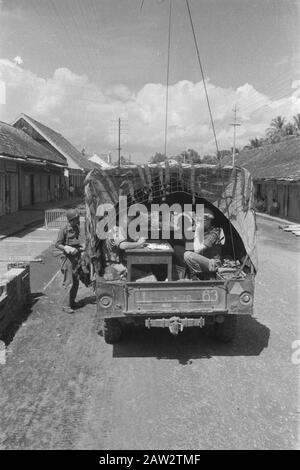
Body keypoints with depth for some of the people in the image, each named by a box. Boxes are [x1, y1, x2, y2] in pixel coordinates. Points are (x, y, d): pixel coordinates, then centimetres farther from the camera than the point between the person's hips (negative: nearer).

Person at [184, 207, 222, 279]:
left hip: (212, 264, -9)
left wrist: (197, 233, -16)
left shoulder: (213, 233, -14)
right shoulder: (203, 232, 11)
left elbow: (197, 250, -22)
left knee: (187, 255, -29)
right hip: (203, 261, 9)